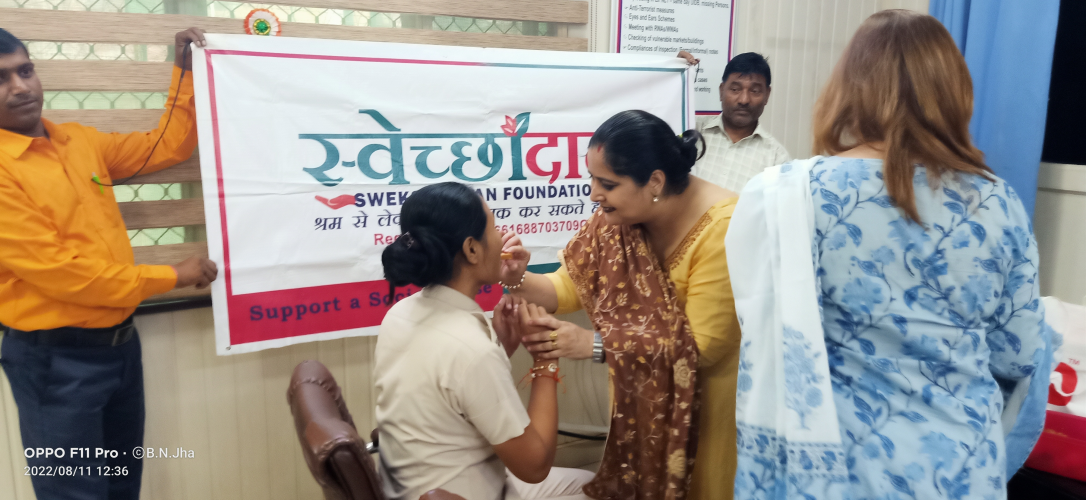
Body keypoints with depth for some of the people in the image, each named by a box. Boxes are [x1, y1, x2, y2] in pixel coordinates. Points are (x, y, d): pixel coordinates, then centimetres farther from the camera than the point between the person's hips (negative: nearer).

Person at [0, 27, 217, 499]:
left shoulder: (79, 140, 6)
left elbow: (166, 147, 15)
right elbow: (56, 271, -21)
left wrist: (187, 71, 5)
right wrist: (170, 277, -15)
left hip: (120, 340, 7)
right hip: (56, 357, -7)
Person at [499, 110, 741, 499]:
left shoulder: (722, 229, -29)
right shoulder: (619, 216, -11)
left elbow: (701, 345, -29)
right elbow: (569, 286, -5)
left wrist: (596, 344, -33)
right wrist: (519, 280, -25)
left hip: (710, 396, -5)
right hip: (644, 390, 6)